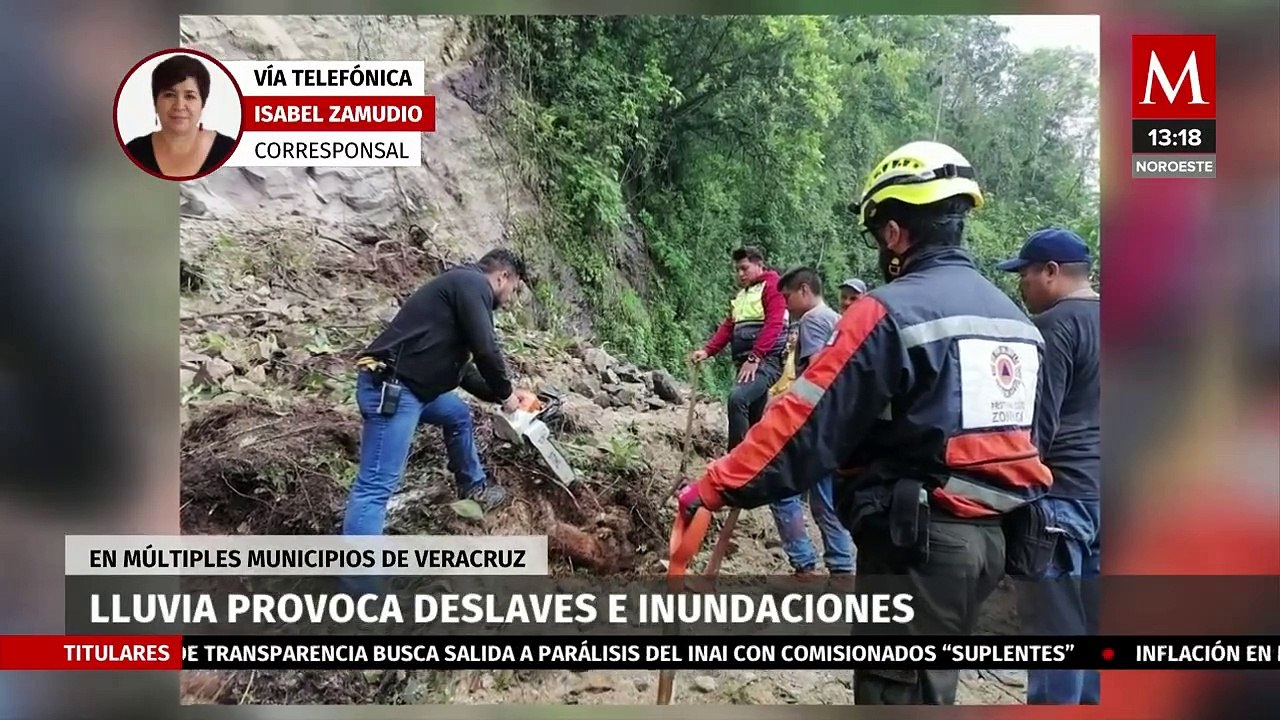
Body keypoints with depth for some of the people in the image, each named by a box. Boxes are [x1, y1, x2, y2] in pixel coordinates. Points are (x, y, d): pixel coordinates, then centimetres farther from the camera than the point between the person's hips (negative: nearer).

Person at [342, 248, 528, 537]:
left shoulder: (464, 289, 24)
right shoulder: (472, 283, -5)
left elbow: (461, 367, 29)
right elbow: (485, 350, -13)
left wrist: (499, 395, 27)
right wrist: (506, 393, 3)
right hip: (390, 387, -11)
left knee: (459, 415, 31)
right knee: (377, 485, -14)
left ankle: (474, 488, 46)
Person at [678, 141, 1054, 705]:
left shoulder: (891, 312, -14)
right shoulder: (1011, 316, 12)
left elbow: (807, 422, -17)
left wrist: (714, 488, -11)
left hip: (919, 541, -8)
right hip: (988, 536, 9)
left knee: (897, 691, 1)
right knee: (927, 688, 20)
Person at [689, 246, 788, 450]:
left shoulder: (772, 286, -1)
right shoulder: (740, 295, 24)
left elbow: (773, 325, -13)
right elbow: (728, 327, 18)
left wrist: (754, 358, -20)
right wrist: (707, 351, 2)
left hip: (767, 361, -8)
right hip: (747, 363, 8)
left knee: (737, 397, -28)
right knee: (755, 420, 8)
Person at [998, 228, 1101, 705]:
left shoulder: (1056, 324, -12)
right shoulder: (1101, 320, 13)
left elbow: (1036, 424, -16)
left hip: (1063, 493, -9)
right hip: (1099, 491, 9)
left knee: (1055, 626, -1)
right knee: (1091, 619, 16)